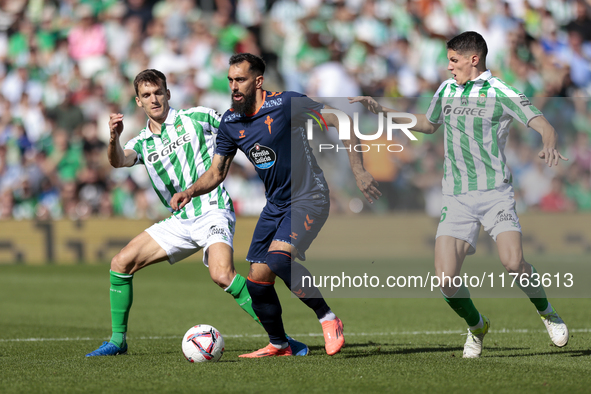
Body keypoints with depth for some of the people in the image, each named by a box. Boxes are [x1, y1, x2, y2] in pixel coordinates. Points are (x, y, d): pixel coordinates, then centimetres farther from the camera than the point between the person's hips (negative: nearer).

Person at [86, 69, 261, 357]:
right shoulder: (142, 143, 10)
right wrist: (114, 138, -35)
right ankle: (118, 340, 11)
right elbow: (119, 160, -14)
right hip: (179, 222, 6)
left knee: (222, 275, -30)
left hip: (213, 211, -6)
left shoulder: (197, 118, 1)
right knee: (121, 263, -2)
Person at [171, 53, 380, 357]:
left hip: (308, 199, -7)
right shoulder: (230, 122, 2)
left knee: (278, 258, -29)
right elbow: (216, 173, 8)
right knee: (256, 280, 2)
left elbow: (340, 121, -12)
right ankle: (278, 345, 23)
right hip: (275, 205, 7)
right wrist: (190, 192, -12)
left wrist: (357, 169, -17)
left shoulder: (284, 104, -17)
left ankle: (327, 318, -12)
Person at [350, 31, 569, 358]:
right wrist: (383, 111, 29)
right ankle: (476, 326, 19)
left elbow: (543, 125, -12)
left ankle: (547, 313, 6)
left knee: (513, 262, -24)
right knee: (446, 279, -11)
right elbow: (429, 124, 32)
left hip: (495, 193, -4)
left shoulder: (501, 93, -4)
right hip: (457, 198, 4)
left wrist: (548, 145, -35)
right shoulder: (446, 90, 13)